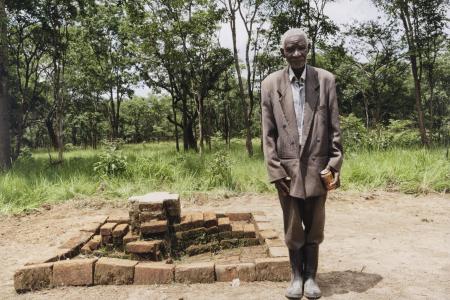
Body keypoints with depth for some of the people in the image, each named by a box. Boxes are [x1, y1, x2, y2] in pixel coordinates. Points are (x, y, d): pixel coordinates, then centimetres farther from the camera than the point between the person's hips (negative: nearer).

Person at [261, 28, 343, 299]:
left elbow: (334, 128, 2)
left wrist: (335, 165, -4)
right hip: (287, 168, 0)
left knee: (314, 227, 11)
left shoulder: (326, 80, 2)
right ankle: (297, 276, 27)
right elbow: (268, 133, 0)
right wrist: (275, 171, -6)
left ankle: (311, 276, 27)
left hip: (317, 167, 0)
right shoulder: (271, 84, 1)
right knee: (293, 228, 10)